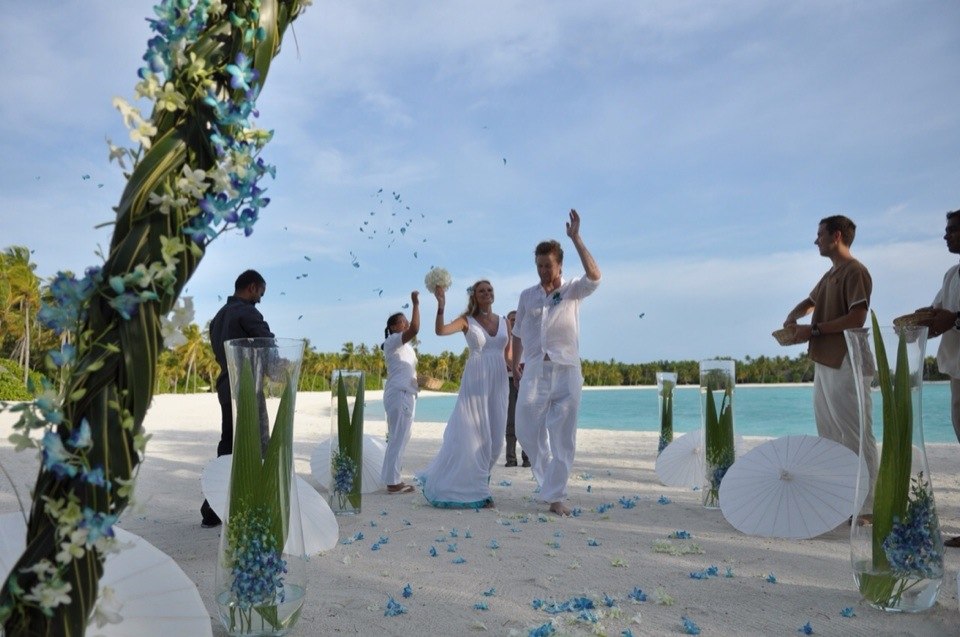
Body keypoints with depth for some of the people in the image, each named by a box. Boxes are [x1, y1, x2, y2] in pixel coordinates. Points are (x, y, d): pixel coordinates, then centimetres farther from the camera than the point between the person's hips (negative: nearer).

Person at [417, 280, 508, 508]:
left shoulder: (503, 322, 11)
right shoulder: (467, 320, 0)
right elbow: (441, 331, -17)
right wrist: (441, 306, -30)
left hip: (498, 382, 5)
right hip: (475, 382, -4)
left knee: (495, 436, 7)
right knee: (471, 433, -5)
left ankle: (479, 481, 23)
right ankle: (470, 489, 6)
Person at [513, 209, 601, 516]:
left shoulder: (572, 291, 1)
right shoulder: (527, 296, 10)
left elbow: (594, 277, -19)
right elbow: (518, 333, 17)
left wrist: (576, 239, -21)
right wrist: (515, 364, 12)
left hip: (566, 372, -2)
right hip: (534, 371, 2)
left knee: (563, 438, 0)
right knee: (526, 430, 2)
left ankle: (555, 497, 9)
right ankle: (548, 475, 29)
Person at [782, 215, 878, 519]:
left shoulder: (855, 272, -9)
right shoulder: (830, 275, 19)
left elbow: (857, 318, -19)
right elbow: (810, 302, 32)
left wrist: (813, 330, -14)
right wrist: (792, 318, 11)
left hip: (845, 366, -10)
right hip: (824, 363, 10)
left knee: (856, 437, -6)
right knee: (829, 436, 12)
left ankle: (867, 506, -2)